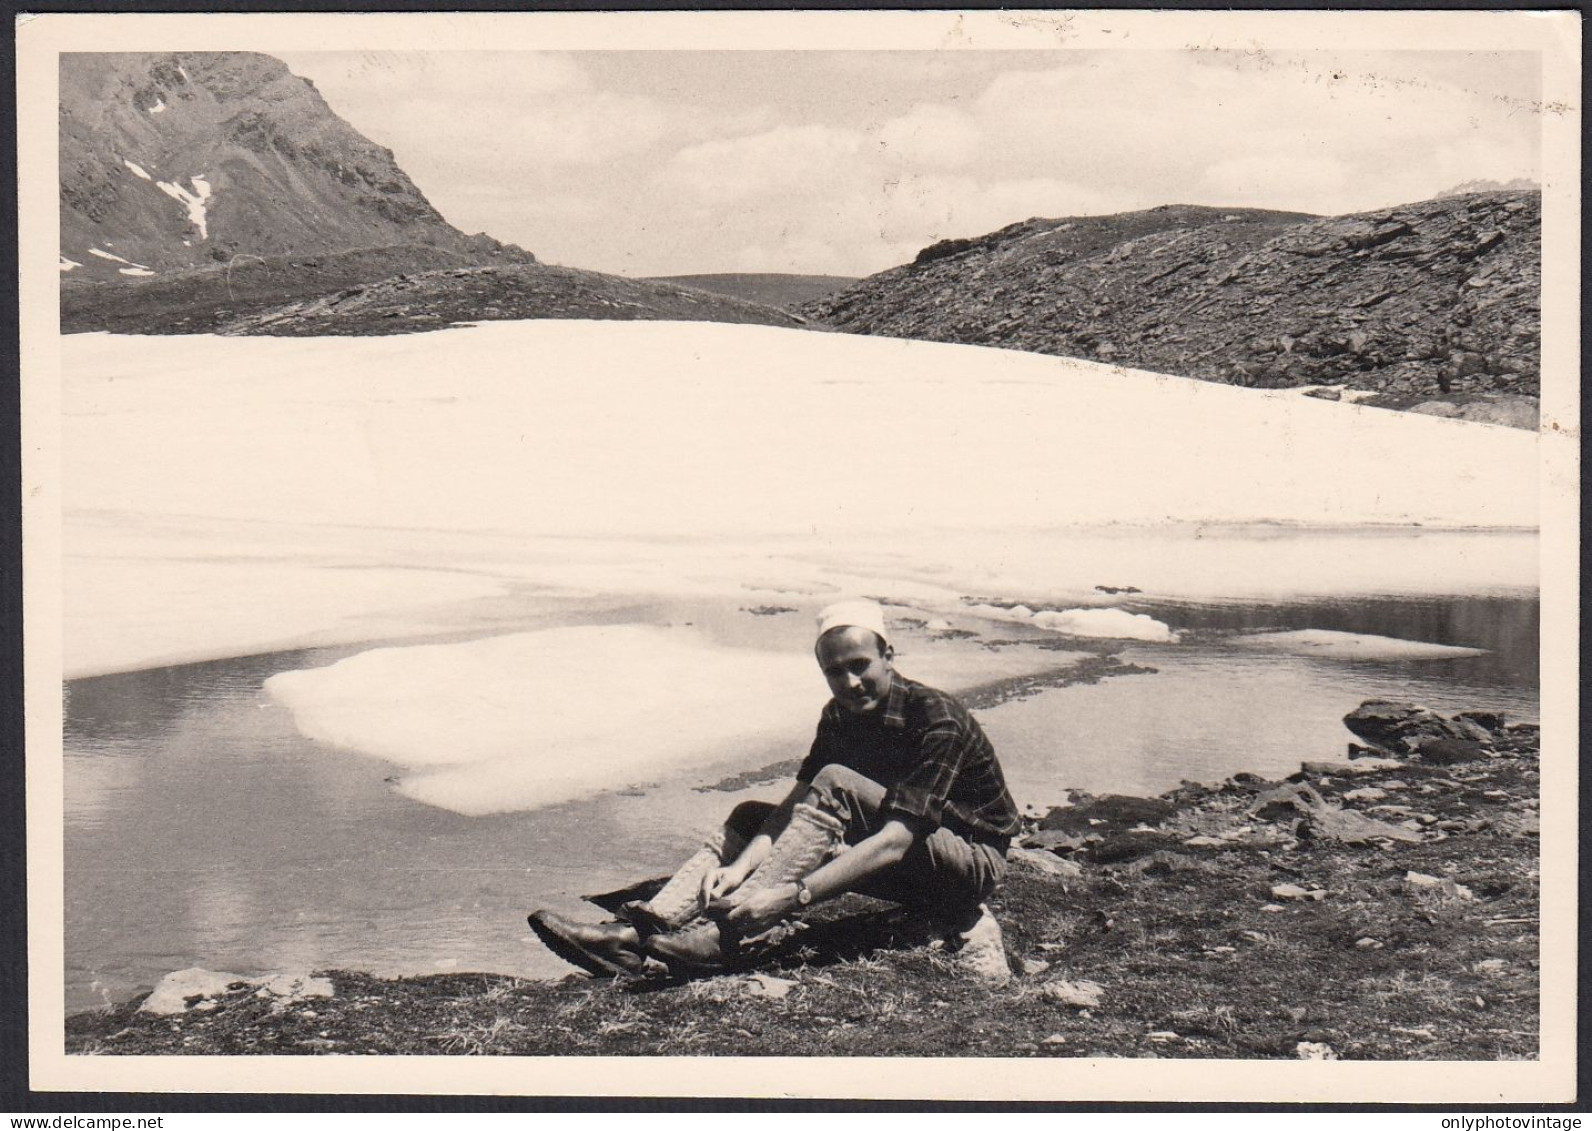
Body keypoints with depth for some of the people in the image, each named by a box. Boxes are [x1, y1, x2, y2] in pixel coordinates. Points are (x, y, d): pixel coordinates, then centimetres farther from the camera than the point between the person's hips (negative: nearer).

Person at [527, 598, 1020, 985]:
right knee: (750, 817, -4)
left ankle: (721, 936, -35)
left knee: (836, 785, -30)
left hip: (974, 862, -8)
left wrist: (791, 895, -39)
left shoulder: (937, 717, -23)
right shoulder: (840, 716, 1)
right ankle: (635, 935, -22)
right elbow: (794, 802, -8)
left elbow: (896, 842, -32)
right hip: (916, 876, 8)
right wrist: (740, 867, -27)